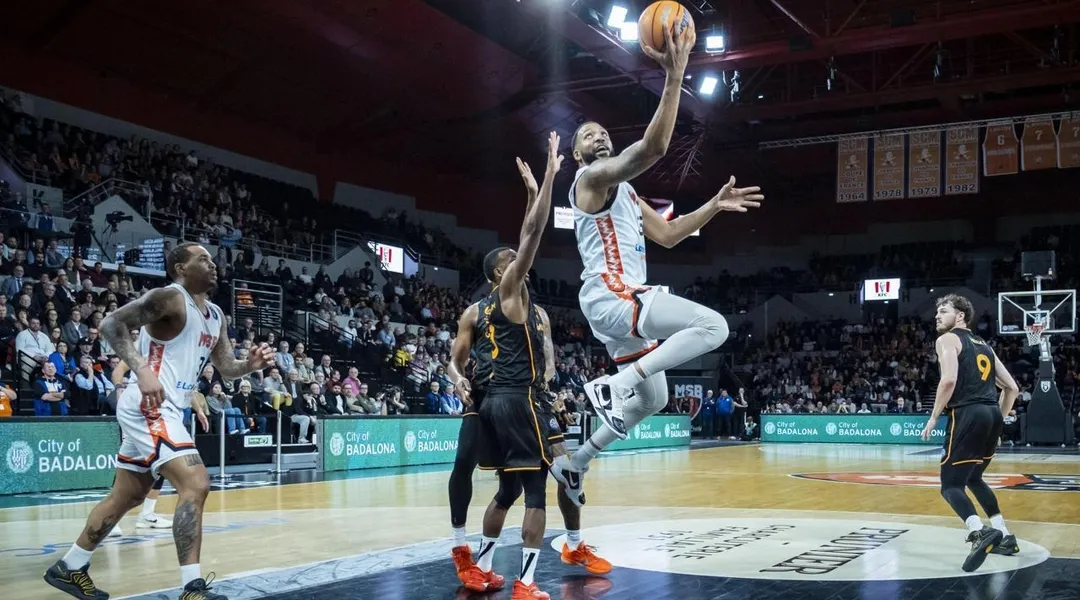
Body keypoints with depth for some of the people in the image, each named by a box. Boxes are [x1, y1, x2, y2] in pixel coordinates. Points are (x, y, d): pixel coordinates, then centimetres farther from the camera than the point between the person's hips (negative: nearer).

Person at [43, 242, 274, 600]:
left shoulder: (215, 316, 14)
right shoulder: (170, 297, -13)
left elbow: (227, 368, 19)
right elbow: (111, 324, -21)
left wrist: (252, 365, -3)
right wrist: (142, 370, -32)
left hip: (166, 409, 10)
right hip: (148, 406, -10)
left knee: (127, 496, 19)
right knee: (195, 484, -19)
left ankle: (69, 568, 34)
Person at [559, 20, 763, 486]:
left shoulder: (626, 193, 25)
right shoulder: (593, 177, -6)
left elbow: (667, 235, 26)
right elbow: (652, 148, -23)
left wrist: (714, 206, 18)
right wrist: (675, 75, -27)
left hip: (621, 300, 10)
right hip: (611, 295, -10)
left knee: (652, 398, 20)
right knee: (714, 326, -22)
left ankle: (576, 460, 26)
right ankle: (615, 385, -20)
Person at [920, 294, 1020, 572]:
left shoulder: (947, 339, 2)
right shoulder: (983, 345, 25)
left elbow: (949, 380, -15)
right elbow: (1012, 388, 23)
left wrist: (934, 417, -7)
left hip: (968, 414, -8)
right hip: (992, 414, 8)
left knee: (951, 485, -6)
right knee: (973, 478, 26)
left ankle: (981, 533, -30)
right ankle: (1004, 536, 22)